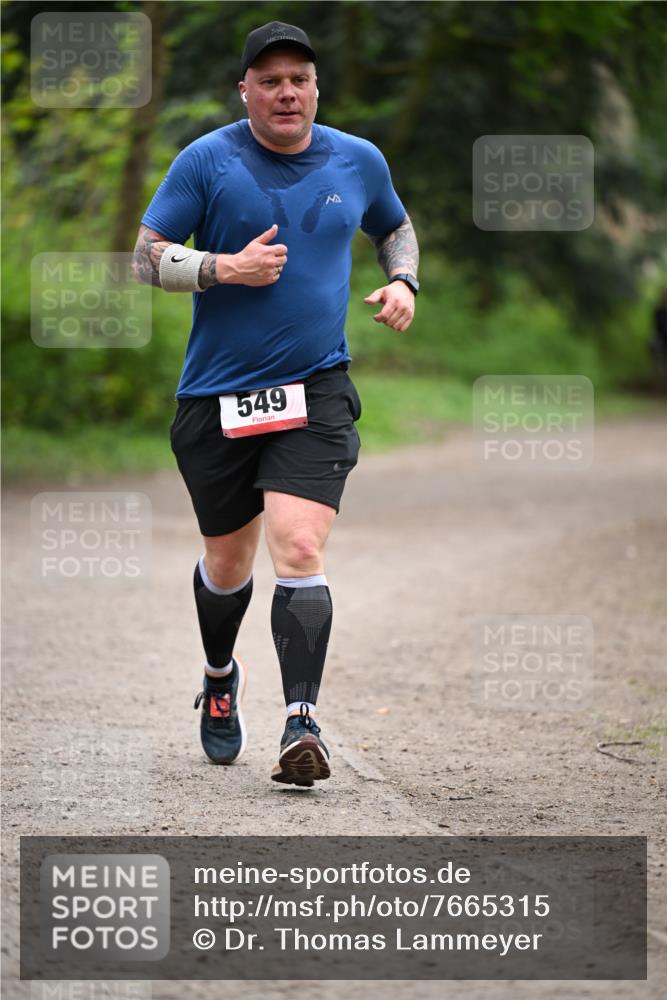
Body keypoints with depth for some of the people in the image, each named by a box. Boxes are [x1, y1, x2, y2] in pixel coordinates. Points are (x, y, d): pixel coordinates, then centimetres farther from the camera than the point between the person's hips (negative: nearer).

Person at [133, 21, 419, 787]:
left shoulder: (358, 161, 6)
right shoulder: (206, 161, -4)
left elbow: (395, 228, 26)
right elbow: (147, 257, -3)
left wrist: (402, 281, 6)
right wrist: (225, 269, -18)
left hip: (315, 392, 0)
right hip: (216, 398, 0)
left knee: (298, 550, -18)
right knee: (227, 563, 13)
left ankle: (302, 722, -21)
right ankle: (221, 678, 43)